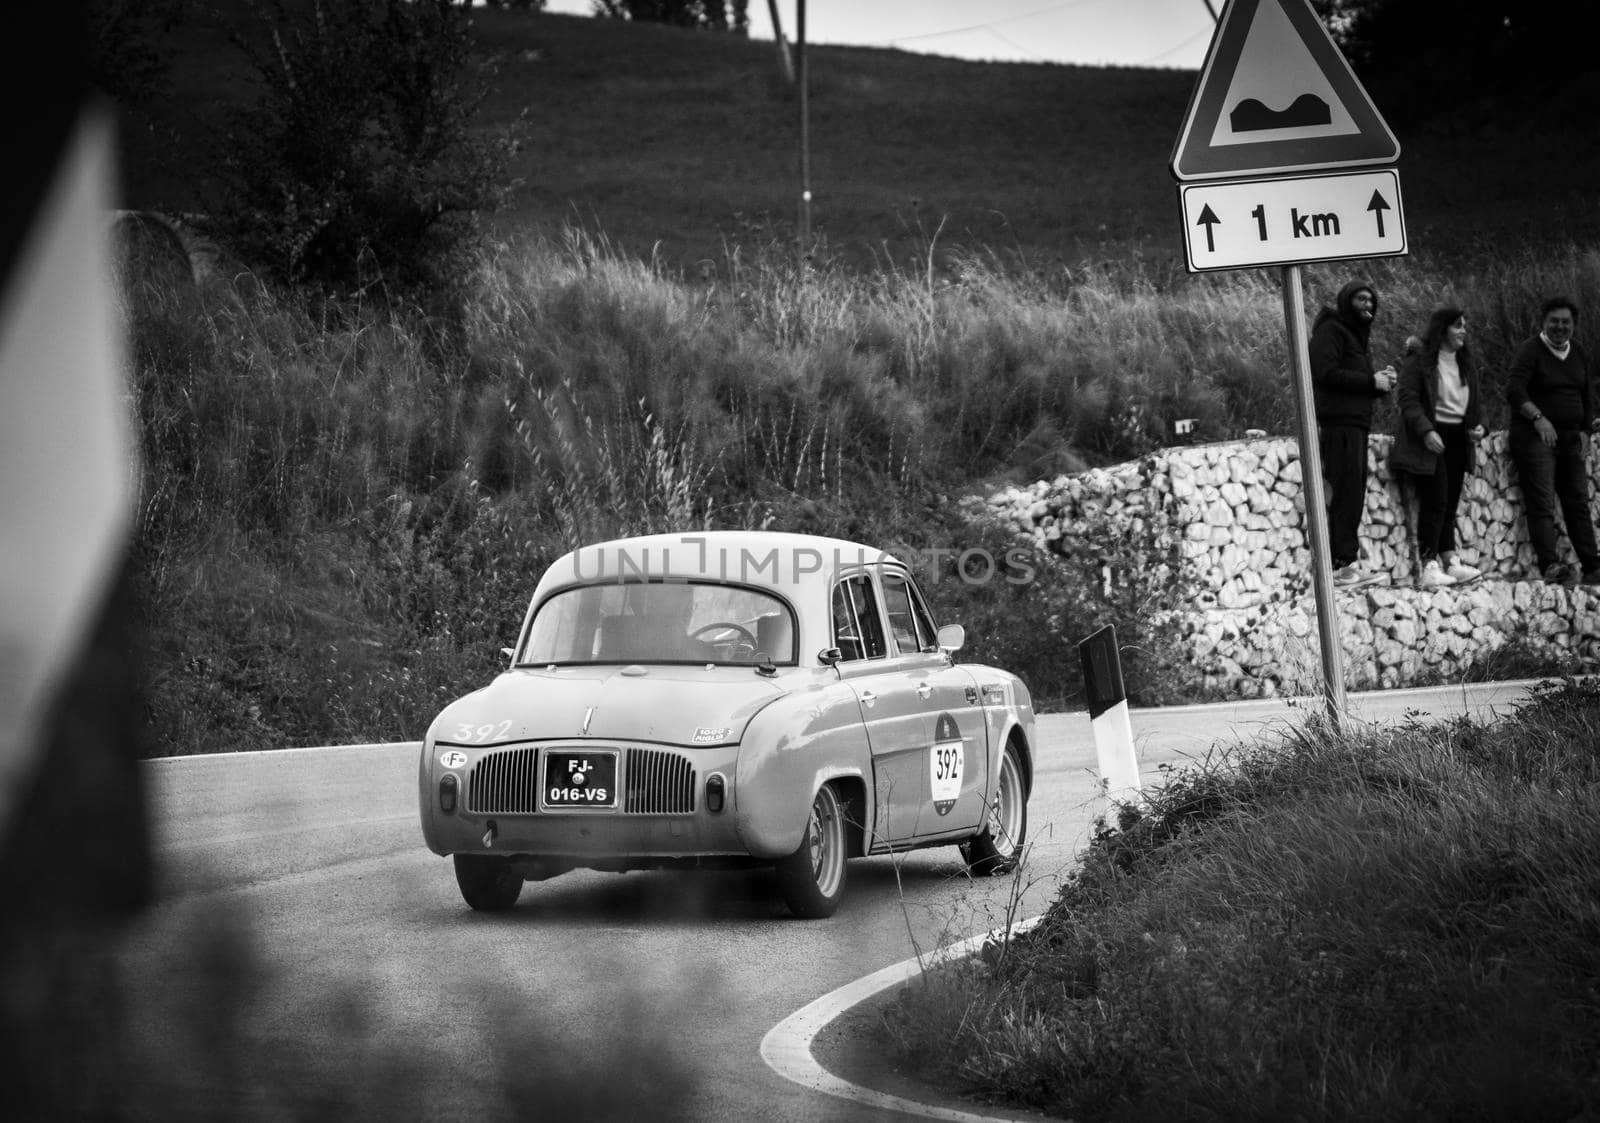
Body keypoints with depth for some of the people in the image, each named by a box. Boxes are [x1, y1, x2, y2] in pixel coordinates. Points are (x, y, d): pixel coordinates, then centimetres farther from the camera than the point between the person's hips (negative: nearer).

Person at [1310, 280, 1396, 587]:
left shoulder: (1358, 334, 25)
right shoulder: (1331, 330, -5)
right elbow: (1327, 373, -18)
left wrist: (1382, 381, 4)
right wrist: (1372, 382, -15)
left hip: (1356, 424, 10)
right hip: (1338, 421, -10)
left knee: (1353, 496, 8)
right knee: (1346, 493, -13)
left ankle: (1343, 564, 9)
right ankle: (1343, 564, -15)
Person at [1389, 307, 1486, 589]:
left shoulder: (1466, 362, 15)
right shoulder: (1419, 359, -7)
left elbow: (1478, 398, 21)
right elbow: (1407, 398, -13)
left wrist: (1478, 425, 2)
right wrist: (1426, 431, -23)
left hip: (1457, 437, 7)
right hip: (1430, 440, -7)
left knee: (1450, 503, 5)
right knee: (1435, 501, -12)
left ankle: (1450, 560, 4)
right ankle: (1428, 567, -13)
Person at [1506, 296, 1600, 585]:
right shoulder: (1530, 352, -9)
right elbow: (1514, 390, -22)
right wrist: (1538, 417, -34)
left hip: (1571, 439, 7)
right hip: (1534, 436, -7)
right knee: (1541, 504, -14)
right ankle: (1550, 565, -24)